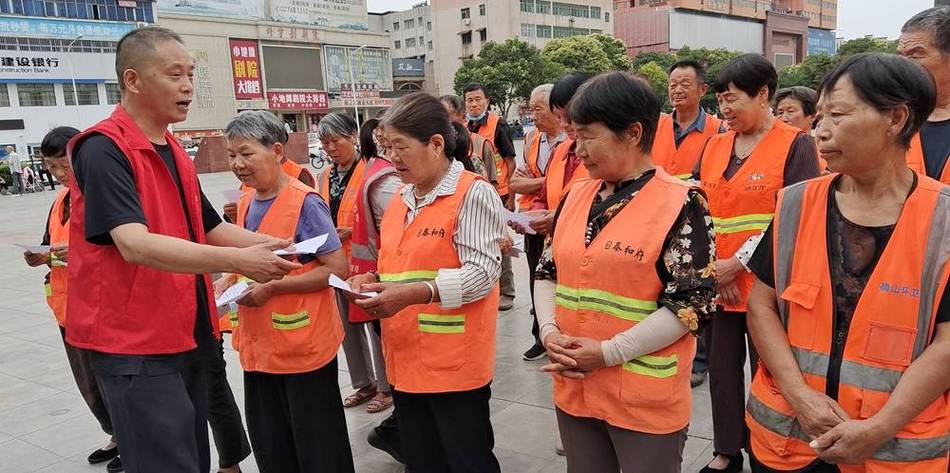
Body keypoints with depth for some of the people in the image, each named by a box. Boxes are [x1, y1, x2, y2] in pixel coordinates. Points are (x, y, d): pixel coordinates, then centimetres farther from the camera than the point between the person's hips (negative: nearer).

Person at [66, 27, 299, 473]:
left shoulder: (175, 153, 12)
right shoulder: (103, 149, -15)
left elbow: (212, 228, 17)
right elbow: (135, 245, -28)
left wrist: (278, 246, 3)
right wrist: (238, 261, -34)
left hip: (186, 337, 8)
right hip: (135, 344, -8)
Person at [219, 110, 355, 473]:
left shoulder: (304, 202, -15)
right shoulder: (245, 204, 8)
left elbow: (337, 269, -19)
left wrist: (272, 288, -22)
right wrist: (228, 281, 1)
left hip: (303, 346, -7)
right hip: (258, 347, 8)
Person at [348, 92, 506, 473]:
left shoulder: (473, 193, -11)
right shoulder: (399, 201, 13)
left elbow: (483, 272, -19)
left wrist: (413, 293, -27)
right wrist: (374, 281, 1)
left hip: (455, 364, -7)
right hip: (406, 361, 8)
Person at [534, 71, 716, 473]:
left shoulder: (681, 204, -12)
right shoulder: (577, 196, 6)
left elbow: (694, 302, -16)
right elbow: (547, 272, 12)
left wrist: (609, 353, -18)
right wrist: (549, 331, -6)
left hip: (646, 399, -5)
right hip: (573, 388, 6)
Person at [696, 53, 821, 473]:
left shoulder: (796, 144, -5)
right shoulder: (714, 146, 9)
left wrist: (737, 263, -15)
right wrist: (712, 267, -6)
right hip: (715, 286, 5)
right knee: (722, 368, 13)